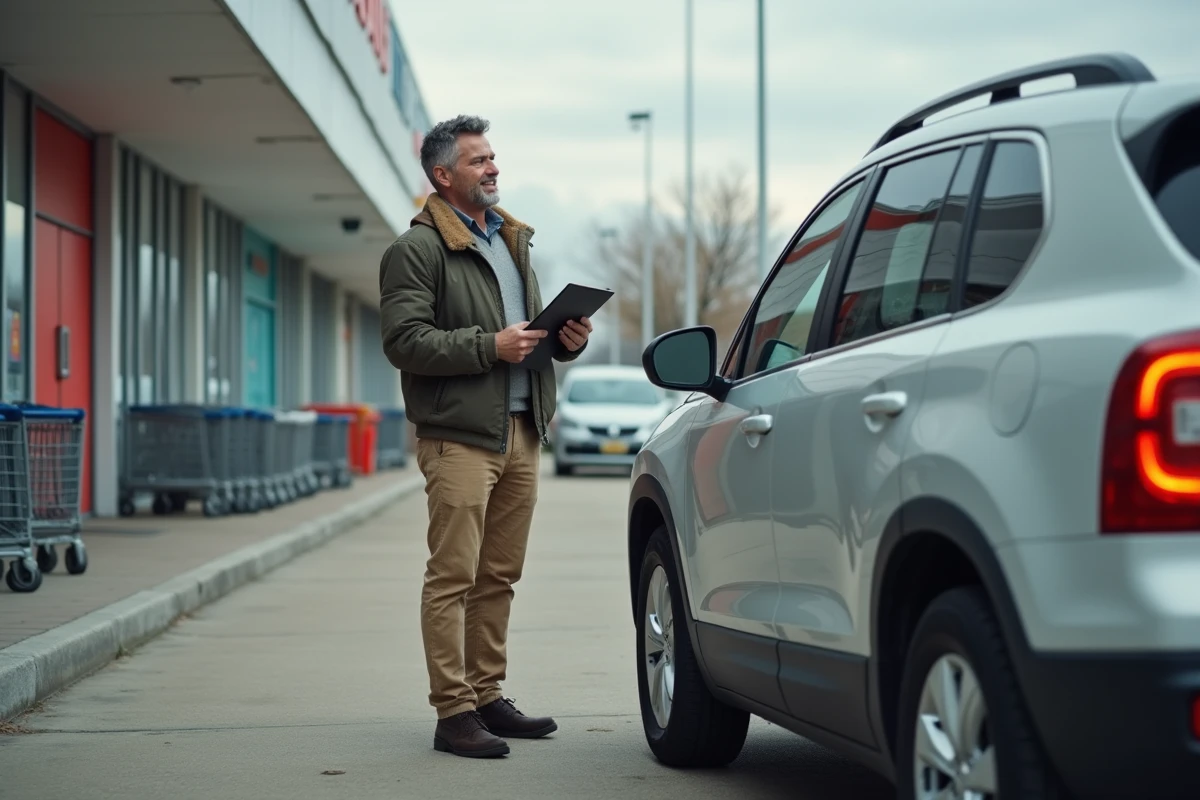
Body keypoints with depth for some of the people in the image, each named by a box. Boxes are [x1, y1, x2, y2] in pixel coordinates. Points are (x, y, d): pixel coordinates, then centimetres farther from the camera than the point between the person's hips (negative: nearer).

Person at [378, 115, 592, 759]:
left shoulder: (513, 240, 21)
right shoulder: (417, 249, -5)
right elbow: (403, 339, -14)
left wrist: (566, 337, 6)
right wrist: (489, 346, -19)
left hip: (522, 433, 7)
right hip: (459, 434, -7)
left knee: (500, 577, 11)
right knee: (453, 577, -8)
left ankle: (488, 698, 19)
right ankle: (453, 713, -6)